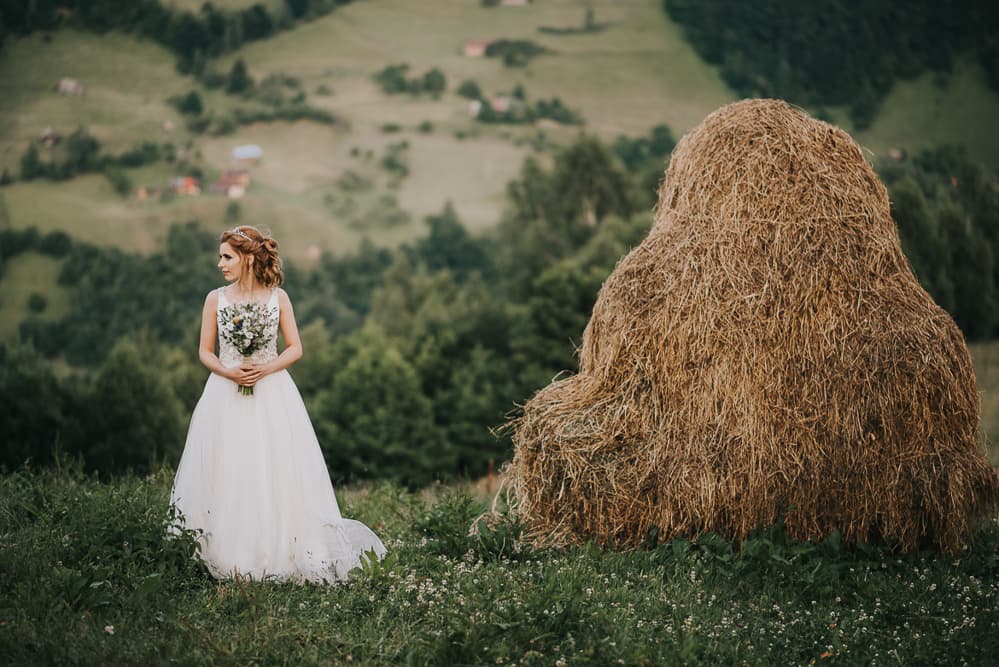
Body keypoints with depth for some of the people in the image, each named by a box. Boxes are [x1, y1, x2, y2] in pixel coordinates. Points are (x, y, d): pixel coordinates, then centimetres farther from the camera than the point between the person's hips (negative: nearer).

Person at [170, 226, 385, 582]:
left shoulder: (278, 297, 2)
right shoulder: (215, 299, 4)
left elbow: (295, 348, 3)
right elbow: (205, 352, 6)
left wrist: (266, 368, -14)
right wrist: (229, 371, -13)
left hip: (272, 395, -1)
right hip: (226, 396, 1)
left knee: (275, 475, -2)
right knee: (228, 477, -3)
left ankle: (279, 552, 6)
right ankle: (229, 558, 2)